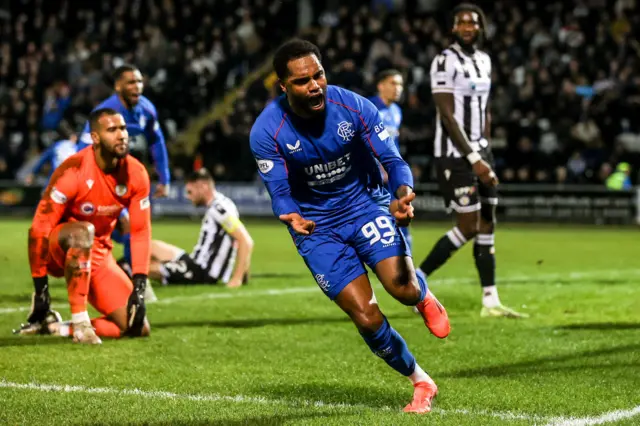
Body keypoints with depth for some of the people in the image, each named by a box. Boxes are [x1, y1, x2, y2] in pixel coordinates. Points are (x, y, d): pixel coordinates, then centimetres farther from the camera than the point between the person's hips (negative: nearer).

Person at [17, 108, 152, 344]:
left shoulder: (136, 174, -9)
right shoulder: (73, 172, -25)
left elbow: (140, 231, -4)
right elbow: (39, 229, -22)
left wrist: (139, 285, -13)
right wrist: (40, 287, -21)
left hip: (98, 253, 5)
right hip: (58, 249, -5)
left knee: (138, 328, -5)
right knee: (83, 232, -42)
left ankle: (58, 329, 5)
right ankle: (79, 321, -31)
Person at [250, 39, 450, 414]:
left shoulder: (354, 107, -17)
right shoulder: (266, 133, -18)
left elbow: (393, 161, -14)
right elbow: (279, 193, -16)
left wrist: (403, 195, -37)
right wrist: (292, 217, -40)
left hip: (366, 203, 0)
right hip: (317, 225, 0)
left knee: (404, 288, -22)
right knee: (366, 317, -8)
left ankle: (424, 295, 19)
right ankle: (421, 383, 16)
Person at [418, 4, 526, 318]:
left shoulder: (484, 61, 13)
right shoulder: (446, 61, -13)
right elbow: (447, 116, -18)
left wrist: (485, 154, 13)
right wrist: (474, 159, -20)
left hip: (478, 151, 8)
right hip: (454, 154, -8)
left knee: (488, 224, 6)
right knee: (468, 227, -9)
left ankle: (490, 302, 8)